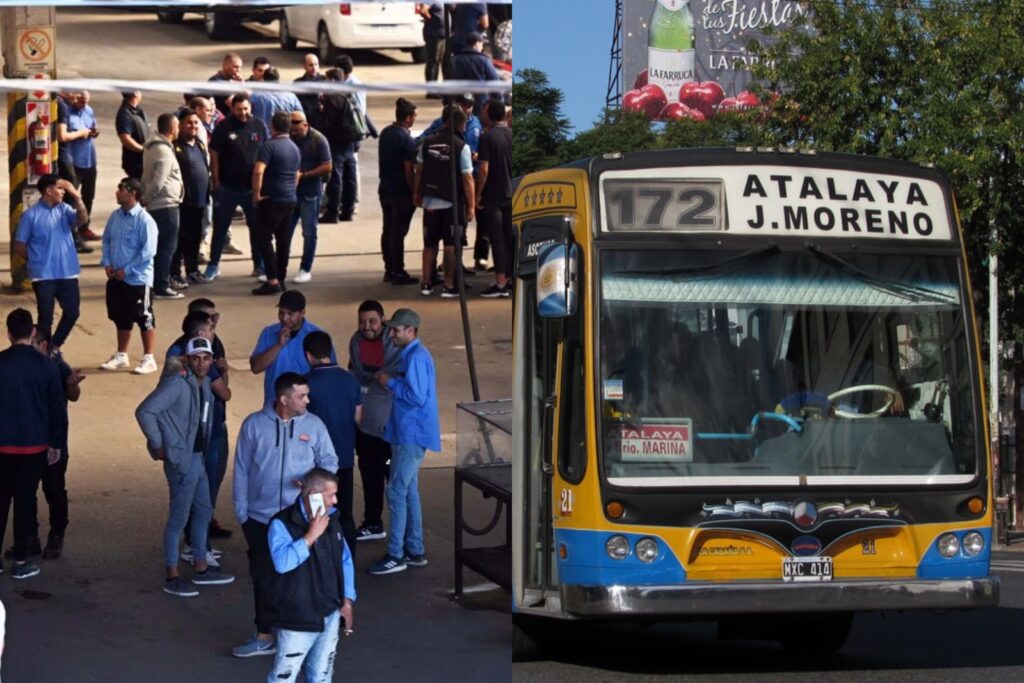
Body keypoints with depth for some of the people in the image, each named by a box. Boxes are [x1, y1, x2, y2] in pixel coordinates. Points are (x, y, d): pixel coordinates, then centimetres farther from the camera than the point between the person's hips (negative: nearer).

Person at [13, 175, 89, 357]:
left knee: (72, 312, 7)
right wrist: (38, 262, 3)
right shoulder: (31, 215, -9)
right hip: (44, 276, -5)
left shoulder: (64, 209, 5)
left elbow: (82, 220, -13)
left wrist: (77, 197, -22)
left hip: (67, 273, 5)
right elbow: (19, 246, -4)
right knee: (46, 317, 1)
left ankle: (55, 347, 26)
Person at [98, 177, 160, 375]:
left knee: (144, 319, 1)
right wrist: (107, 264, -1)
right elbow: (106, 240, 15)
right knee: (121, 319, 17)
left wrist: (126, 270, -17)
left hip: (138, 279, -7)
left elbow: (148, 251, -18)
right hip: (116, 278, 7)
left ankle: (149, 359, 9)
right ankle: (121, 355, 30)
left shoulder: (144, 220, -16)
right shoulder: (115, 216, 5)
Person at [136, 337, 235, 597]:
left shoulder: (204, 383, 7)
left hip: (197, 458, 9)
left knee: (203, 512, 18)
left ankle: (201, 570, 30)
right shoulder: (177, 384, -19)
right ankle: (172, 577, 4)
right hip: (181, 460, -9)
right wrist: (158, 445, -17)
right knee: (179, 518, -3)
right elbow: (144, 411, -24)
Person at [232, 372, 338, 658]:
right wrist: (241, 511, 0)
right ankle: (264, 636, 21)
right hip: (260, 517, 1)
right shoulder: (254, 425, -4)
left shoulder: (314, 425, -3)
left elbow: (329, 461, 3)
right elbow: (241, 470, 1)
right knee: (263, 577, 10)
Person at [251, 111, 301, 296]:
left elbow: (258, 171, -25)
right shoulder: (294, 148, 14)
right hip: (290, 199, 8)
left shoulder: (270, 146, -13)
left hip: (272, 199, -8)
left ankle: (272, 281, -11)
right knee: (283, 239, 11)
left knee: (264, 239, -4)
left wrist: (257, 194, -15)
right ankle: (281, 279, 15)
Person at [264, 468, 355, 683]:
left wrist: (347, 600, 10)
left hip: (330, 615, 6)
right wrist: (311, 535, -27)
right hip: (297, 619, -6)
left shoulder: (331, 519, 6)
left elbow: (345, 561, 15)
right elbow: (282, 562, -32)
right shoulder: (283, 524, -16)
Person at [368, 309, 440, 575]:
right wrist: (391, 381, 7)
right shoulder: (411, 354, 14)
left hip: (412, 435, -11)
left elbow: (416, 396, -25)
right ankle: (414, 551, 21)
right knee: (409, 492, 15)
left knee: (397, 492, -8)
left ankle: (395, 556, -5)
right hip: (407, 433, 11)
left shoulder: (416, 357, -18)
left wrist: (390, 382, -14)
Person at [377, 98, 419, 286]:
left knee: (388, 231, 13)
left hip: (385, 189, 8)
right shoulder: (406, 139, -18)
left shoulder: (385, 133, 7)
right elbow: (408, 170, -18)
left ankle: (389, 270, 20)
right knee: (398, 233, -4)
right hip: (401, 192, -8)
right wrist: (415, 193, -12)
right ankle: (398, 272, 0)